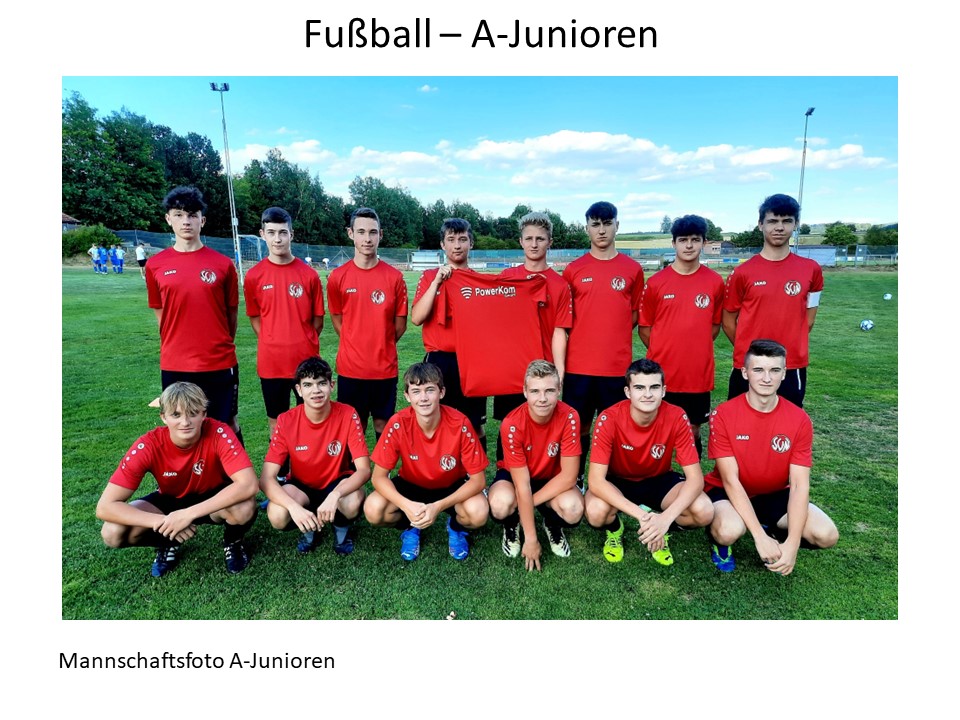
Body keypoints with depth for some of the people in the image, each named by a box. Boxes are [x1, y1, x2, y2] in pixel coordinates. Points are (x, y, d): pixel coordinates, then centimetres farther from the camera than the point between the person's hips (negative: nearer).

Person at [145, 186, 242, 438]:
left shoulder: (223, 264, -2)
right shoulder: (155, 265, 3)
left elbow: (231, 314, 6)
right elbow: (160, 314, 12)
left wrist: (220, 348, 11)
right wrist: (176, 349, 12)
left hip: (220, 363, -2)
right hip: (174, 366, 2)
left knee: (227, 424, 8)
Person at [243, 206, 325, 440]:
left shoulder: (309, 274, -3)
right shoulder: (254, 276, -2)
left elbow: (317, 320, 4)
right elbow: (254, 318, 8)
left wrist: (303, 344, 3)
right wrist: (272, 344, 3)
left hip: (306, 361, 0)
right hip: (270, 363, 1)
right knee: (276, 422, 13)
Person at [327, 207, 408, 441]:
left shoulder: (394, 277, -3)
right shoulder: (337, 277, -2)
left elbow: (400, 325, 4)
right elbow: (338, 321, 8)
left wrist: (381, 348, 8)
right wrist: (357, 346, 6)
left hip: (385, 367, 0)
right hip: (351, 367, 0)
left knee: (383, 423, 12)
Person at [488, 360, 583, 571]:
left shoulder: (569, 417, -26)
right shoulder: (512, 424, -29)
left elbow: (568, 476, -22)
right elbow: (522, 485, -26)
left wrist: (530, 503, -22)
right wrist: (531, 539, -22)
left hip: (553, 479, 1)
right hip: (514, 475, -1)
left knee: (573, 509, -31)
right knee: (501, 505, -35)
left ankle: (552, 526, 8)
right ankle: (512, 526, 5)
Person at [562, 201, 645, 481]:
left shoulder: (633, 269, 5)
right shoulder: (573, 269, 4)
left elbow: (635, 314, 12)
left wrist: (613, 337, 3)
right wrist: (587, 336, 2)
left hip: (618, 365, 0)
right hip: (578, 365, 0)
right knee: (579, 426, 8)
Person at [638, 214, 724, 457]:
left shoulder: (715, 282, 1)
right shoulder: (656, 282, -3)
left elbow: (714, 325, 11)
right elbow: (644, 326, 3)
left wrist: (696, 349, 6)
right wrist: (662, 353, 3)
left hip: (699, 374, 1)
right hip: (662, 373, -1)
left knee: (692, 431, 13)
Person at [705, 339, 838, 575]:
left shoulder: (800, 420, -12)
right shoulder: (723, 415, -20)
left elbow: (799, 484, -15)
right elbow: (730, 480, -22)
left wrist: (792, 543, -25)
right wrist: (760, 537, -28)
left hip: (775, 494, 4)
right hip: (728, 493, -3)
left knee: (827, 535, -20)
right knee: (730, 531, -35)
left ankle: (774, 530, 11)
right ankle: (720, 540, 3)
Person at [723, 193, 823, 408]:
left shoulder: (811, 270, 3)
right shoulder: (743, 272, -4)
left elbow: (808, 319, 12)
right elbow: (729, 322, 4)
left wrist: (790, 348, 7)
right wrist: (750, 351, 6)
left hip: (793, 369, 2)